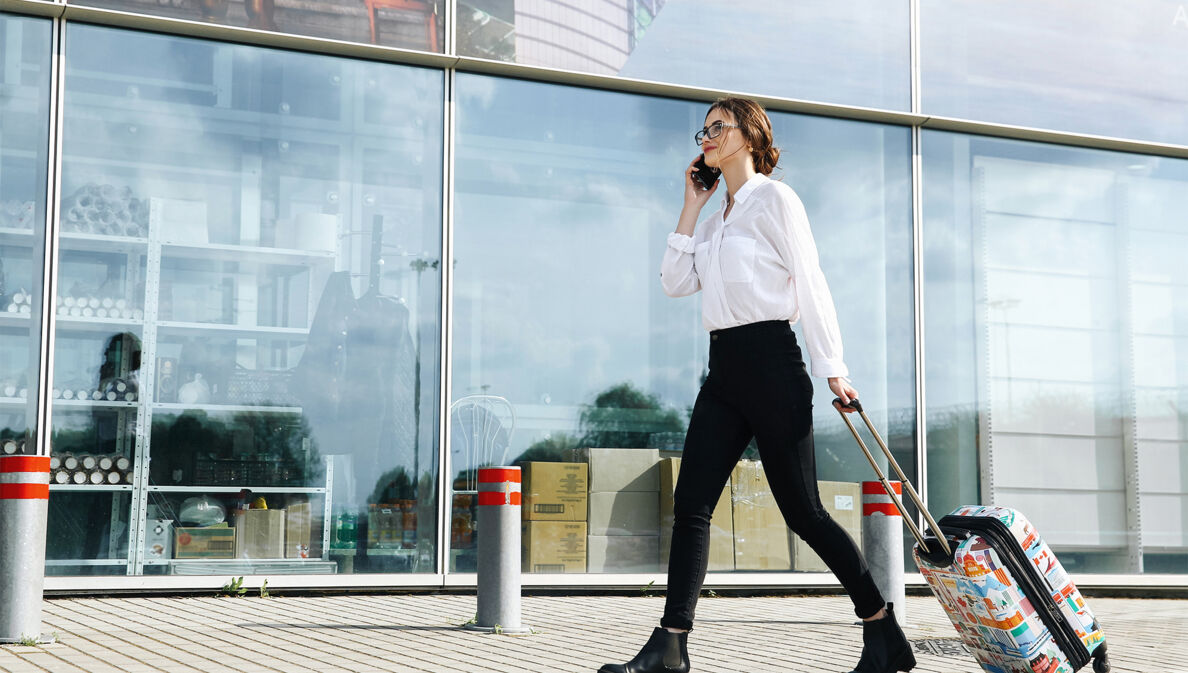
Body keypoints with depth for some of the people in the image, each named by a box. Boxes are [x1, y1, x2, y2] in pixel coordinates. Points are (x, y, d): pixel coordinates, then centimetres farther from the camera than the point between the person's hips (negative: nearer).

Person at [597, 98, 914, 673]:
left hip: (770, 359, -7)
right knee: (690, 504, -2)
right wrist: (691, 206, 11)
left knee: (802, 511, -5)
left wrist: (833, 369, -11)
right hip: (724, 366, 8)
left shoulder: (773, 199, -2)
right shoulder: (715, 216, 20)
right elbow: (675, 282, 12)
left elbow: (810, 283, -7)